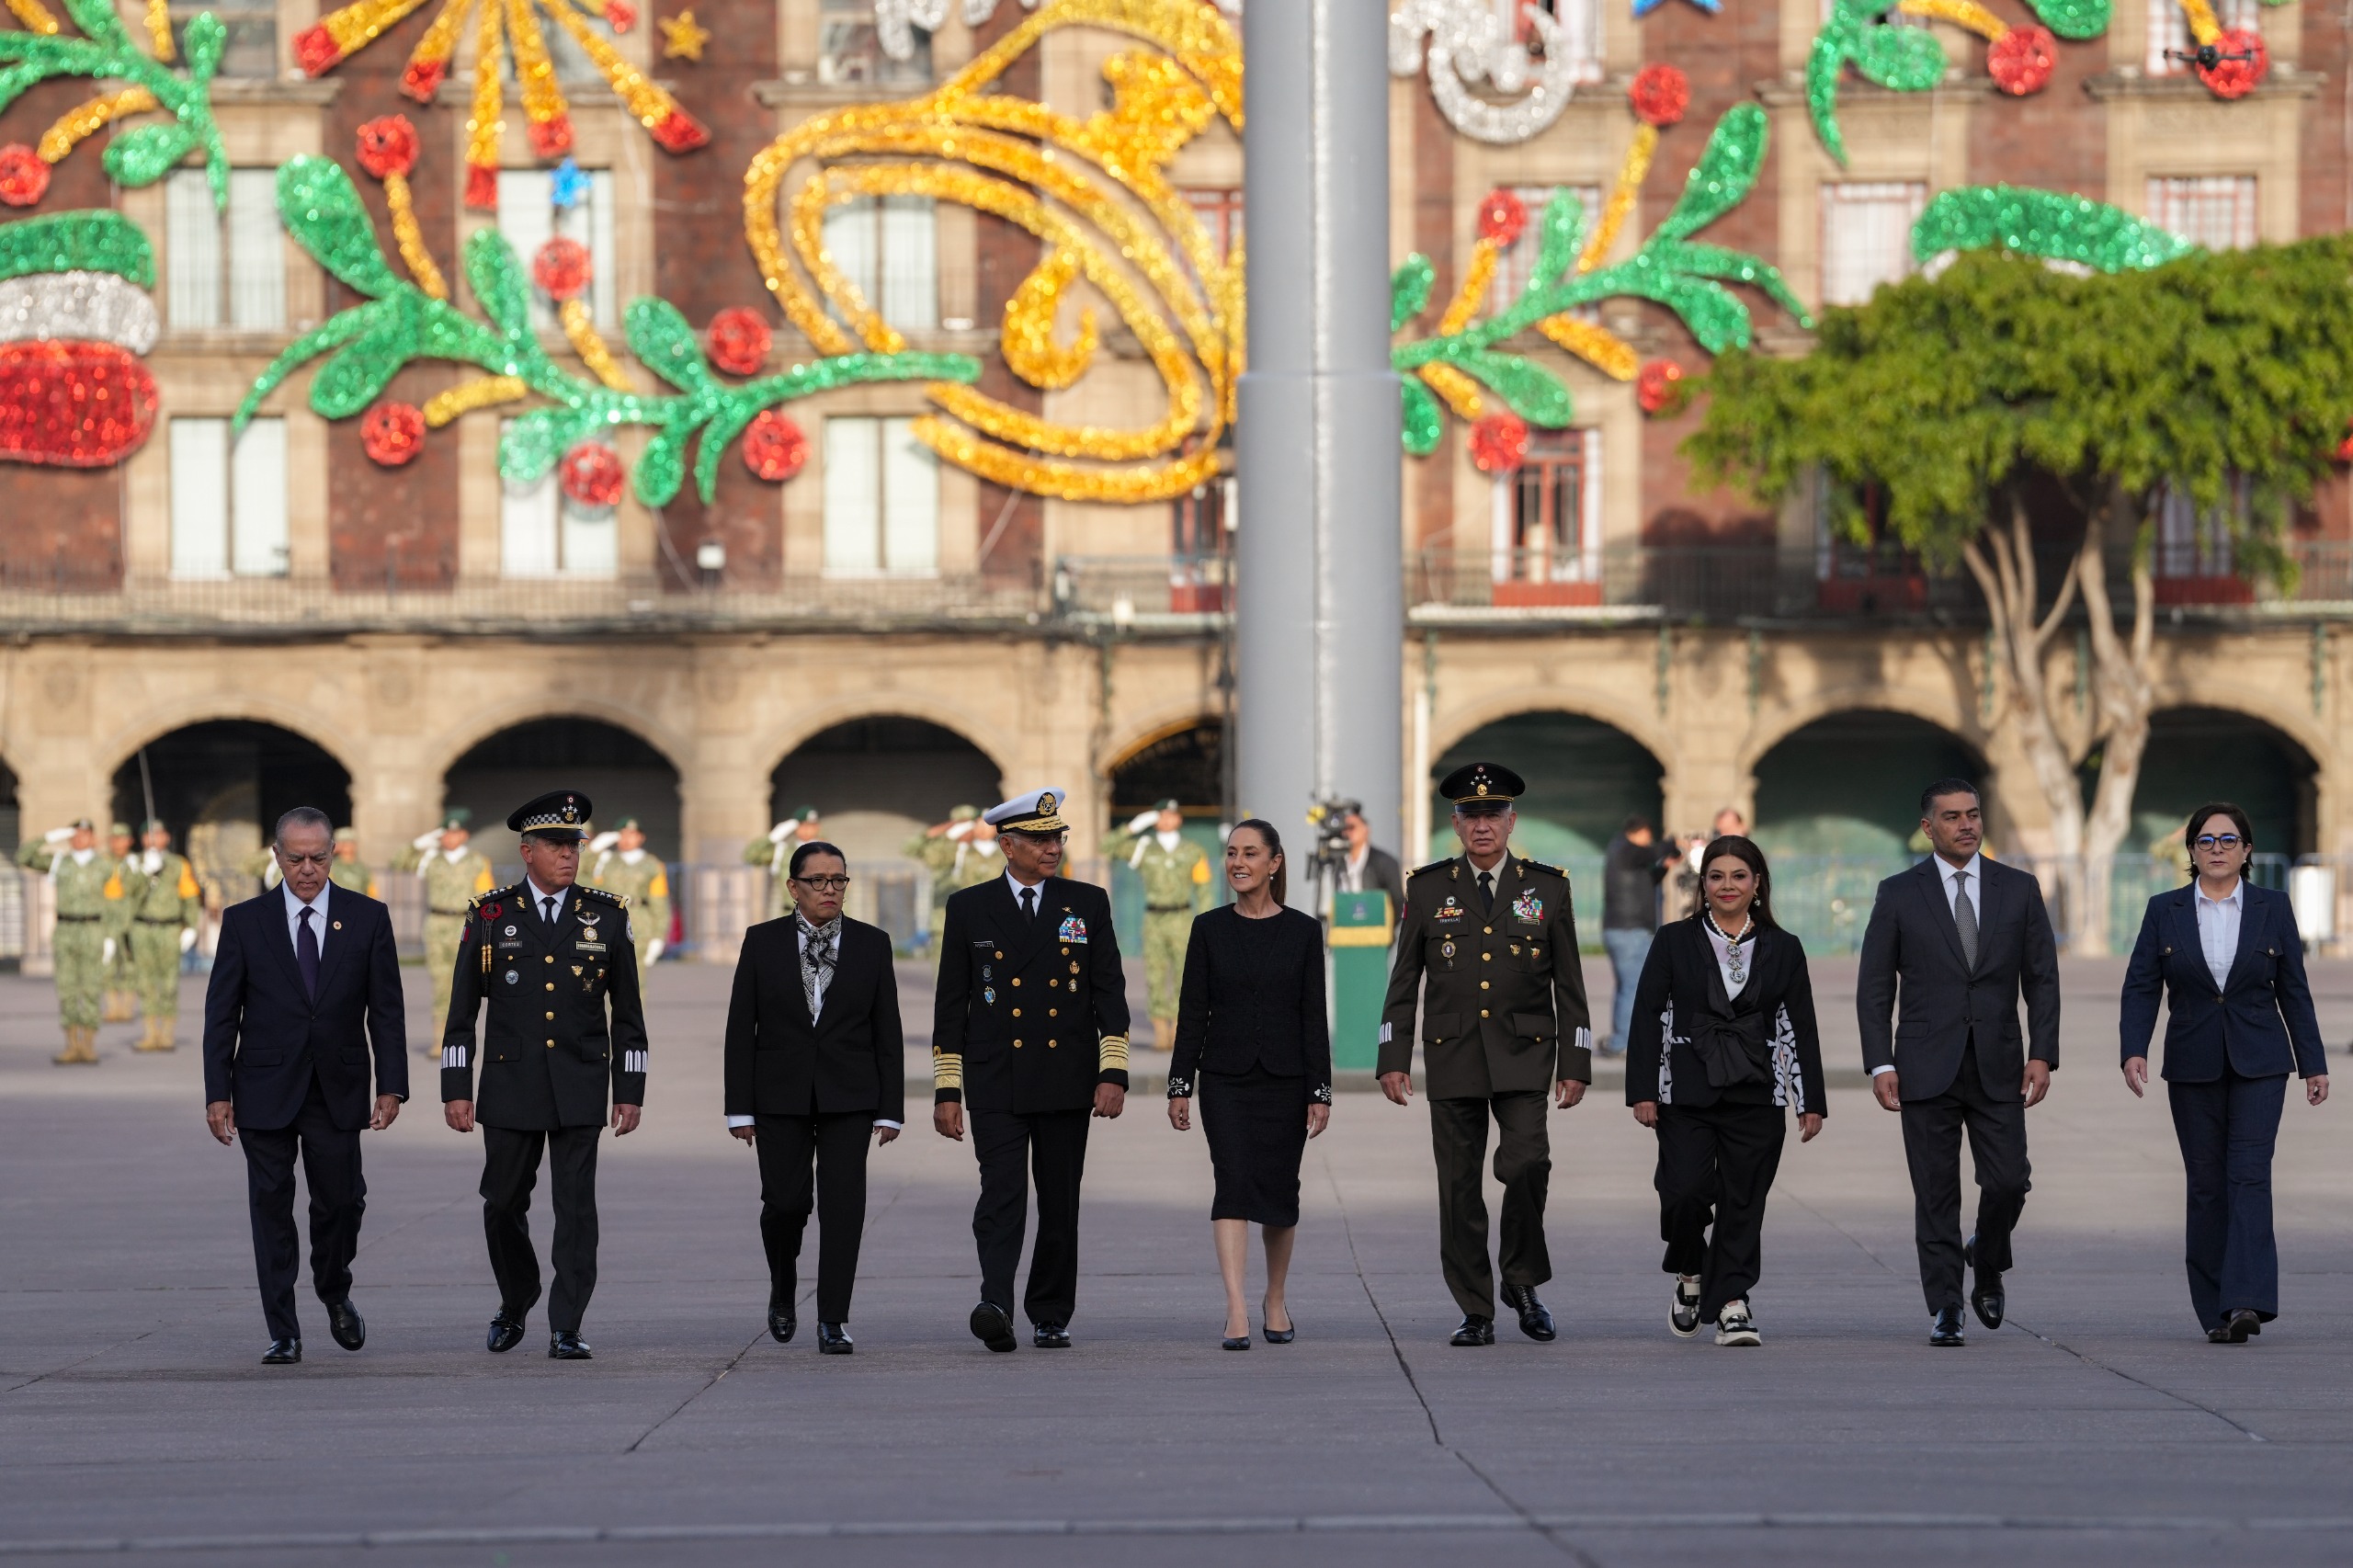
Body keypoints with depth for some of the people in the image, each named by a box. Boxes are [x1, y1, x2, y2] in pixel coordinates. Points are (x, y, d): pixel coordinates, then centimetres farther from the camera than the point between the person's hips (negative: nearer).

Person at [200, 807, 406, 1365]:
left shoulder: (368, 918, 3)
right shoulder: (244, 921, 2)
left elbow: (387, 1009, 3)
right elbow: (221, 1012, 2)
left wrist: (391, 1085, -5)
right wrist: (218, 1093, -4)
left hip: (338, 1089, 0)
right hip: (266, 1090, 0)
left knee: (340, 1200, 2)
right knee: (271, 1208, -1)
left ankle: (335, 1293, 31)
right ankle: (283, 1333, 4)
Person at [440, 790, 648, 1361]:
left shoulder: (606, 916, 4)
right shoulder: (491, 916, 2)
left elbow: (627, 1012, 8)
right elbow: (461, 1011, 4)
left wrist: (630, 1091, 3)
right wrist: (455, 1089, -2)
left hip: (579, 1089, 0)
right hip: (510, 1088, 0)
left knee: (576, 1207, -6)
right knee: (503, 1204, 8)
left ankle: (566, 1330, -4)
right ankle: (515, 1305, 32)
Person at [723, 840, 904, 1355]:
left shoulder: (872, 944, 5)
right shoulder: (763, 942, 3)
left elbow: (888, 1032, 5)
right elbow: (740, 1029, 2)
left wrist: (891, 1108, 0)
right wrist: (740, 1108, -3)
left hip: (849, 1098, 0)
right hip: (780, 1095, 0)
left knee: (843, 1203, -8)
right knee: (785, 1202, -2)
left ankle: (833, 1320, -5)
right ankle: (782, 1291, 27)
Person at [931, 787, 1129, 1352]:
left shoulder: (1088, 904, 7)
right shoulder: (970, 909, 5)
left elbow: (1110, 993, 5)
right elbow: (951, 1004, 6)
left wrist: (1113, 1073, -6)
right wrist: (947, 1089, 1)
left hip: (1067, 1083, 2)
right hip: (995, 1086, -1)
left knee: (1060, 1204, 6)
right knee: (1002, 1198, -15)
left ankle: (1050, 1316, 16)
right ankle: (996, 1307, -27)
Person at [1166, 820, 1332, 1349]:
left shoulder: (1302, 930, 2)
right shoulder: (1209, 928, 3)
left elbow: (1314, 1016, 1)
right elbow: (1192, 1012, 3)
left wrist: (1320, 1091, -4)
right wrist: (1179, 1086, -2)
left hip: (1284, 1078, 1)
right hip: (1225, 1079, -1)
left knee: (1279, 1191, 8)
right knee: (1234, 1183, -14)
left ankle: (1275, 1301, 28)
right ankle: (1236, 1311, -21)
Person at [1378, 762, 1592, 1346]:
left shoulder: (1547, 886, 6)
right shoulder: (1428, 887, 6)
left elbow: (1569, 984, 7)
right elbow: (1404, 981, 8)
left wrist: (1575, 1062, 2)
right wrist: (1394, 1058, 1)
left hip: (1522, 1055, -1)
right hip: (1452, 1057, 1)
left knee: (1526, 1162, -20)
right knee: (1460, 1189, 1)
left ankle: (1522, 1280, 0)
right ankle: (1476, 1313, 9)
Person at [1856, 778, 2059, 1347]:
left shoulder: (2019, 890, 7)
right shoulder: (1899, 894, 3)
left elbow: (2042, 979, 7)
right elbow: (1874, 986, 3)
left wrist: (2042, 1054, -3)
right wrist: (1880, 1064, -6)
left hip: (1998, 1067, 1)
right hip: (1927, 1066, -1)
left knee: (2008, 1183, -5)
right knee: (1936, 1194, -2)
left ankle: (1986, 1264, 25)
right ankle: (1945, 1308, 5)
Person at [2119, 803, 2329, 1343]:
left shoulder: (2273, 909, 4)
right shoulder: (2165, 912, 4)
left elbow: (2294, 991, 7)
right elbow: (2140, 989, 2)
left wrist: (2313, 1065, 5)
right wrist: (2134, 1051, -13)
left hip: (2259, 1065, -1)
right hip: (2193, 1068, 1)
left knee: (2249, 1174, -14)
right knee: (2207, 1185, 2)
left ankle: (2247, 1302, -24)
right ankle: (2216, 1310, 7)